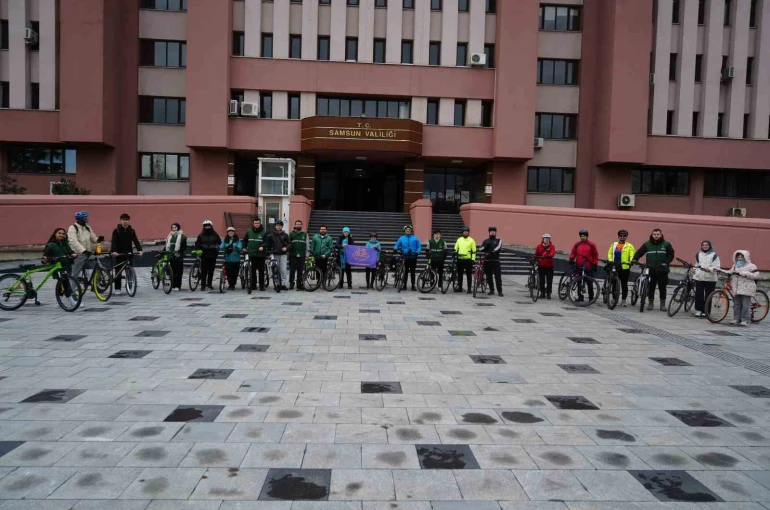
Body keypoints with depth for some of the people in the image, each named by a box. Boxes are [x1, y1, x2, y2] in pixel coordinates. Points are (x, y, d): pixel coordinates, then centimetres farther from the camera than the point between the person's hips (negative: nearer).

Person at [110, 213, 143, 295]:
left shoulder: (132, 231, 2)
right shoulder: (116, 230, -6)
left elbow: (135, 241, -7)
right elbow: (113, 241, -16)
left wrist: (139, 250, -22)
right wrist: (113, 251, -33)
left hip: (129, 253, 2)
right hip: (119, 253, -2)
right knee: (118, 272, 0)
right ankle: (117, 289, 7)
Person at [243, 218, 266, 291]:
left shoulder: (263, 232, -2)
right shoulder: (249, 232, 9)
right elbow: (244, 240, 20)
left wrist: (263, 247, -22)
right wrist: (244, 247, 8)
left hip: (260, 255, -3)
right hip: (252, 254, 3)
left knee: (261, 271, 1)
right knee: (252, 270, 6)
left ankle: (262, 285, 6)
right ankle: (253, 285, 12)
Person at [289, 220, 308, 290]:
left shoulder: (305, 234, 11)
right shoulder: (291, 234, 8)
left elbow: (307, 245, 10)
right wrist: (287, 253, -2)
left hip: (301, 256, 1)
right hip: (292, 255, -1)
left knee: (300, 271, 3)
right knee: (292, 270, 0)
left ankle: (300, 285, 8)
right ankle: (291, 284, 9)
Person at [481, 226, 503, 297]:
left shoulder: (499, 240, 5)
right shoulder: (486, 241, 14)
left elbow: (498, 247, -14)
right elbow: (481, 249, 3)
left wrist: (492, 251, -30)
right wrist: (486, 246, -17)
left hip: (495, 260, -3)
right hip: (487, 261, 3)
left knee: (498, 276, -9)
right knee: (488, 276, 7)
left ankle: (500, 291, -6)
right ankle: (491, 290, 18)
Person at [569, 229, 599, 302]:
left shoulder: (591, 245, 1)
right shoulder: (577, 244, 7)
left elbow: (595, 255, 4)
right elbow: (573, 253, 8)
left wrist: (595, 264, 1)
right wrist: (571, 259, -9)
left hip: (588, 266, -2)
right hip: (579, 266, 2)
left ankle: (591, 297, 9)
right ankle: (580, 296, 15)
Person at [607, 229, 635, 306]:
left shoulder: (629, 246, 0)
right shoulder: (613, 244, 11)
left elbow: (632, 255, -7)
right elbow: (610, 253, 9)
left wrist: (631, 262, -24)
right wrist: (610, 260, -7)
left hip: (625, 268, -2)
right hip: (614, 267, 3)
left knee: (624, 284, 4)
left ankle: (624, 300, 13)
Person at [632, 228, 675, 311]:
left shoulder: (666, 244, 3)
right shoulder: (647, 244, 5)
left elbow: (671, 255, 4)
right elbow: (639, 252, 3)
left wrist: (666, 262, -10)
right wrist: (635, 259, -13)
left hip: (662, 270, -1)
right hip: (651, 270, 1)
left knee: (662, 288, 4)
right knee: (650, 287, 3)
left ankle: (663, 304, 14)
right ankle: (650, 302, 15)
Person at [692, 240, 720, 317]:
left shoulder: (714, 255, 0)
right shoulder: (698, 254, 14)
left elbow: (716, 266, -5)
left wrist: (709, 269, -20)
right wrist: (695, 271, 11)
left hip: (710, 278, -3)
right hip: (699, 277, 3)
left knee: (708, 295, 0)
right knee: (698, 294, -1)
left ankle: (706, 311, 6)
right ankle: (698, 310, 6)